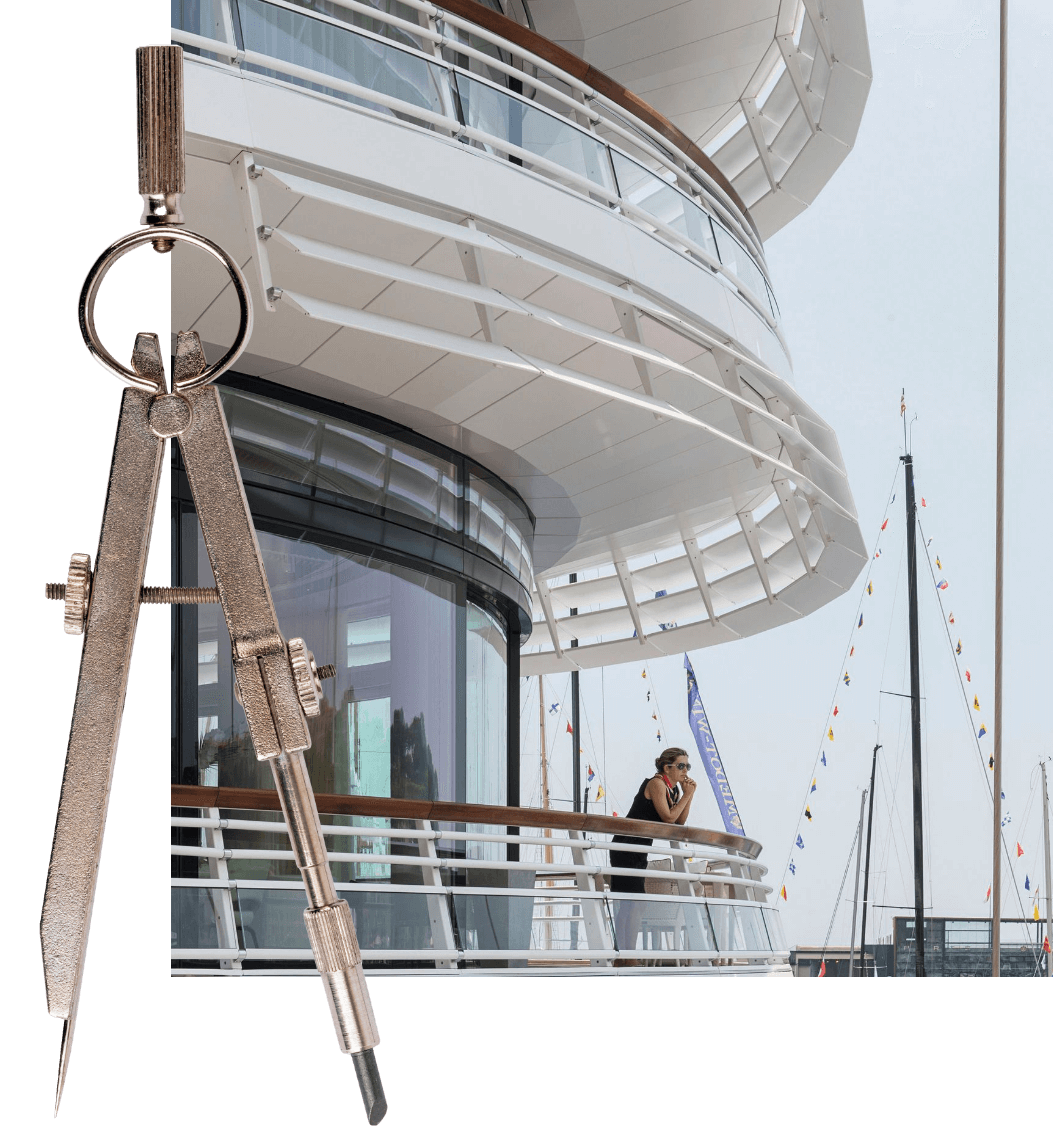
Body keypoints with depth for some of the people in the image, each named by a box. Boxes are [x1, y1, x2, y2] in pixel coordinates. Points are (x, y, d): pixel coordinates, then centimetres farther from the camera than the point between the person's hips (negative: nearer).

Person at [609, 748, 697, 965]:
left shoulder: (674, 788, 12)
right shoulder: (656, 784, -15)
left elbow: (680, 823, 10)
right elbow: (669, 817, -19)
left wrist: (689, 794, 1)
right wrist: (687, 795, -10)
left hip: (639, 850, 10)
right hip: (627, 847, -10)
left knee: (628, 906, 12)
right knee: (632, 904, -13)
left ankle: (622, 957, 16)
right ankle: (627, 957, -13)